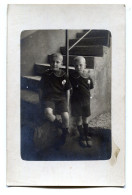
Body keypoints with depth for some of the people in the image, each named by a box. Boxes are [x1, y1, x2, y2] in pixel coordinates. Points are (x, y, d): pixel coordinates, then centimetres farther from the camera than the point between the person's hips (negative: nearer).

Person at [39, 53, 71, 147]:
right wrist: (41, 100, 9)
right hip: (48, 98, 0)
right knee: (48, 112, -33)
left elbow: (67, 90, 9)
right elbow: (41, 89, 12)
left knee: (66, 116, -22)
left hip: (61, 98, 0)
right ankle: (61, 127, -9)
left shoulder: (64, 75, 2)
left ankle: (64, 135, 7)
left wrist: (66, 103, 7)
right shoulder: (46, 74, 2)